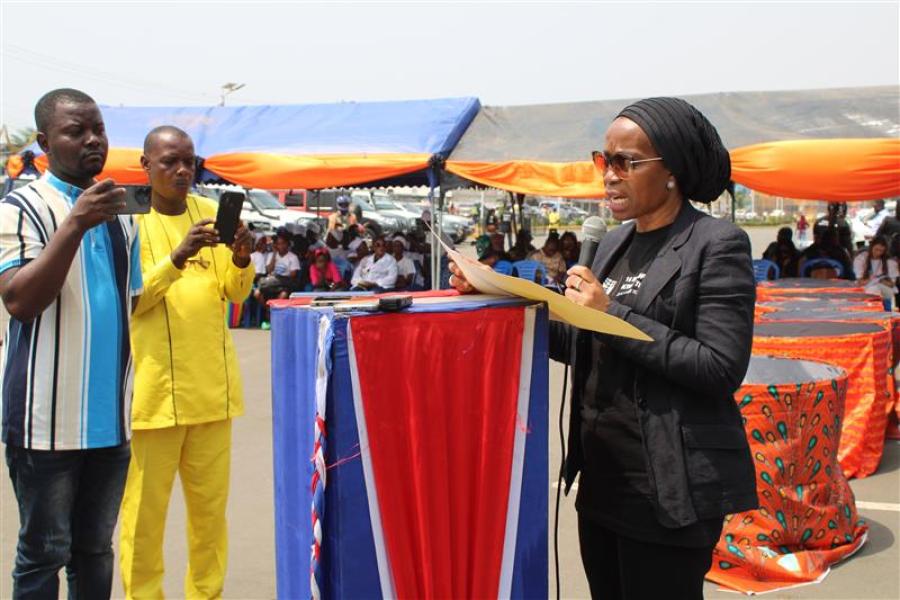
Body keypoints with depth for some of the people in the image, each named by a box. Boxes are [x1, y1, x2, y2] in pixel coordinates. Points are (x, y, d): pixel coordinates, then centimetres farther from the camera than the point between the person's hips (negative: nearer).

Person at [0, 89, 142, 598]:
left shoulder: (121, 215, 13)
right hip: (48, 418, -5)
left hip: (111, 416, 5)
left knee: (96, 548, 15)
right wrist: (77, 223, -25)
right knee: (44, 553, 5)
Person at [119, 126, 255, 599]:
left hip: (211, 383, 4)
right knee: (145, 509, 2)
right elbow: (129, 299, -9)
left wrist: (241, 260, -11)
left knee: (211, 505, 10)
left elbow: (234, 294, 10)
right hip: (153, 386, -4)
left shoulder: (211, 212, 10)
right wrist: (177, 257, -22)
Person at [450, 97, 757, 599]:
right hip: (601, 480, 7)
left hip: (667, 491, -7)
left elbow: (722, 369, -19)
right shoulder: (615, 242, 11)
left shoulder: (717, 245, -11)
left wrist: (613, 313, -20)